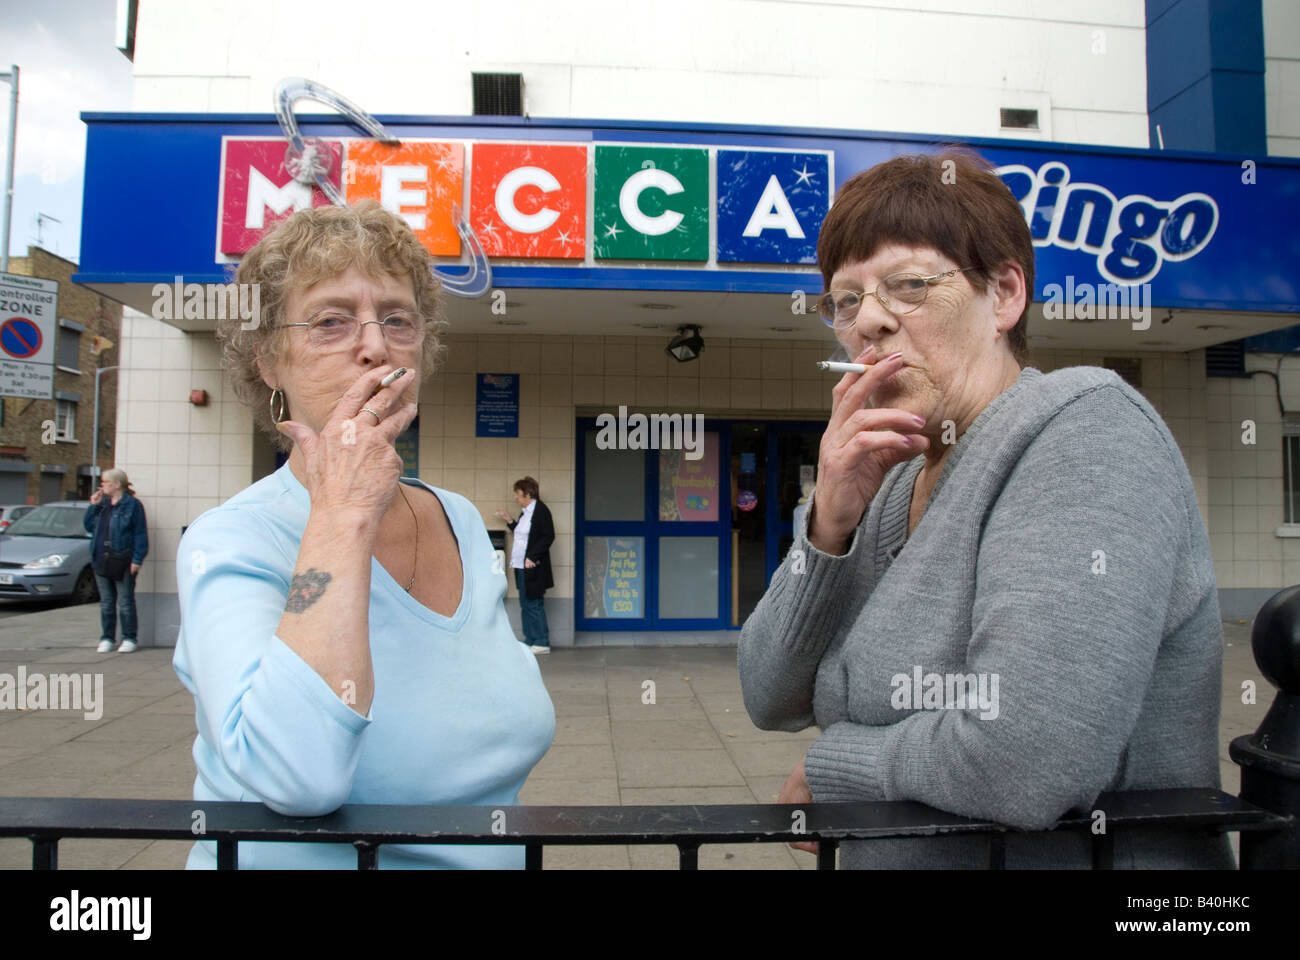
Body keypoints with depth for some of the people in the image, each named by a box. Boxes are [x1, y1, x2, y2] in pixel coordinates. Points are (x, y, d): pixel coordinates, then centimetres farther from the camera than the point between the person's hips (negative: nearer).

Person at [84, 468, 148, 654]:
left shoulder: (133, 504, -6)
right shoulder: (102, 503, 14)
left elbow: (140, 534, -8)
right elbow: (88, 525, 19)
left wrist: (137, 560, -13)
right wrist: (93, 506, 5)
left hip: (123, 562, -6)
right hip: (101, 560, 6)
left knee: (125, 602, 0)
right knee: (106, 603, 12)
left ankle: (130, 639, 8)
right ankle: (106, 639, 19)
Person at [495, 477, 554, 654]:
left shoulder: (541, 510, -12)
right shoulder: (524, 512, 15)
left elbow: (548, 536, -16)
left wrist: (532, 557, -20)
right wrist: (510, 522, 17)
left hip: (533, 567, -9)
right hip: (521, 566, 9)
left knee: (534, 604, -5)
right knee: (525, 605, 12)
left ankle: (542, 643, 3)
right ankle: (530, 641, 20)